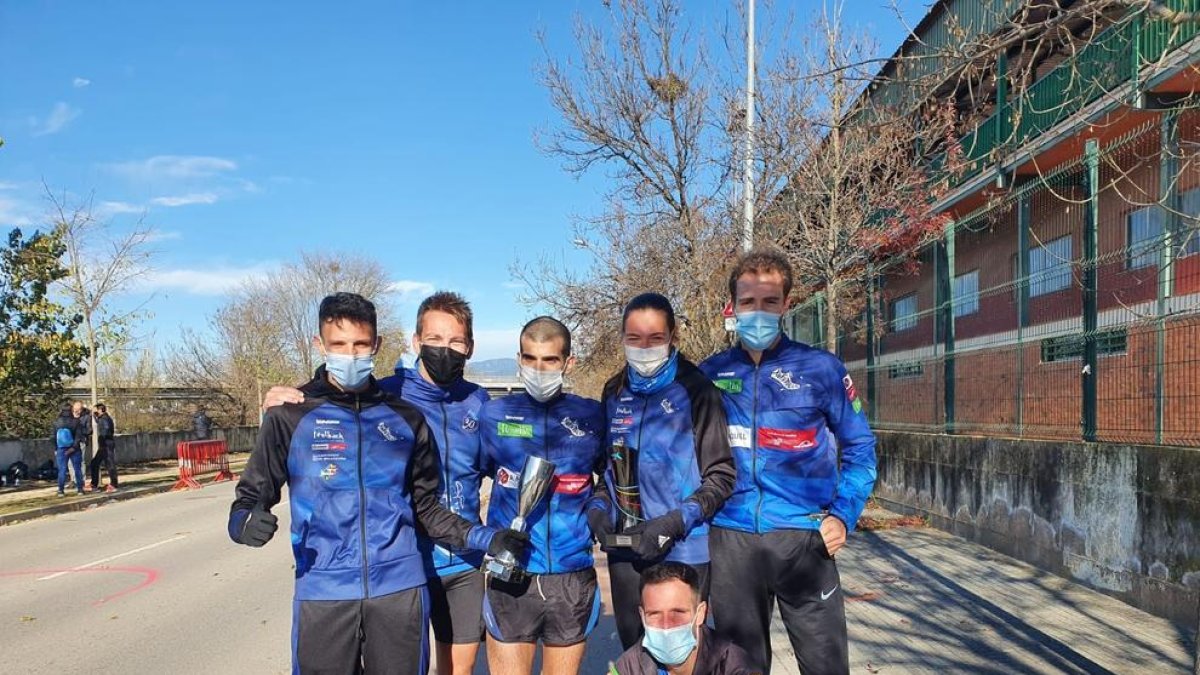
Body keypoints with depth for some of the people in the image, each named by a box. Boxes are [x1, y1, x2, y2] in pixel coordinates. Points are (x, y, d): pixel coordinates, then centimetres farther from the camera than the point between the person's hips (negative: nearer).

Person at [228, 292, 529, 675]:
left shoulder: (406, 419, 9)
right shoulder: (291, 416, 3)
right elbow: (252, 495, 4)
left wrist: (483, 538, 2)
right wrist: (245, 523, -18)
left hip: (400, 591, 2)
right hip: (322, 593, -1)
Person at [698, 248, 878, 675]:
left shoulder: (820, 368, -1)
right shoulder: (709, 374, 6)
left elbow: (859, 448, 5)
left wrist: (843, 515, -5)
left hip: (803, 537, -2)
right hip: (730, 538, 2)